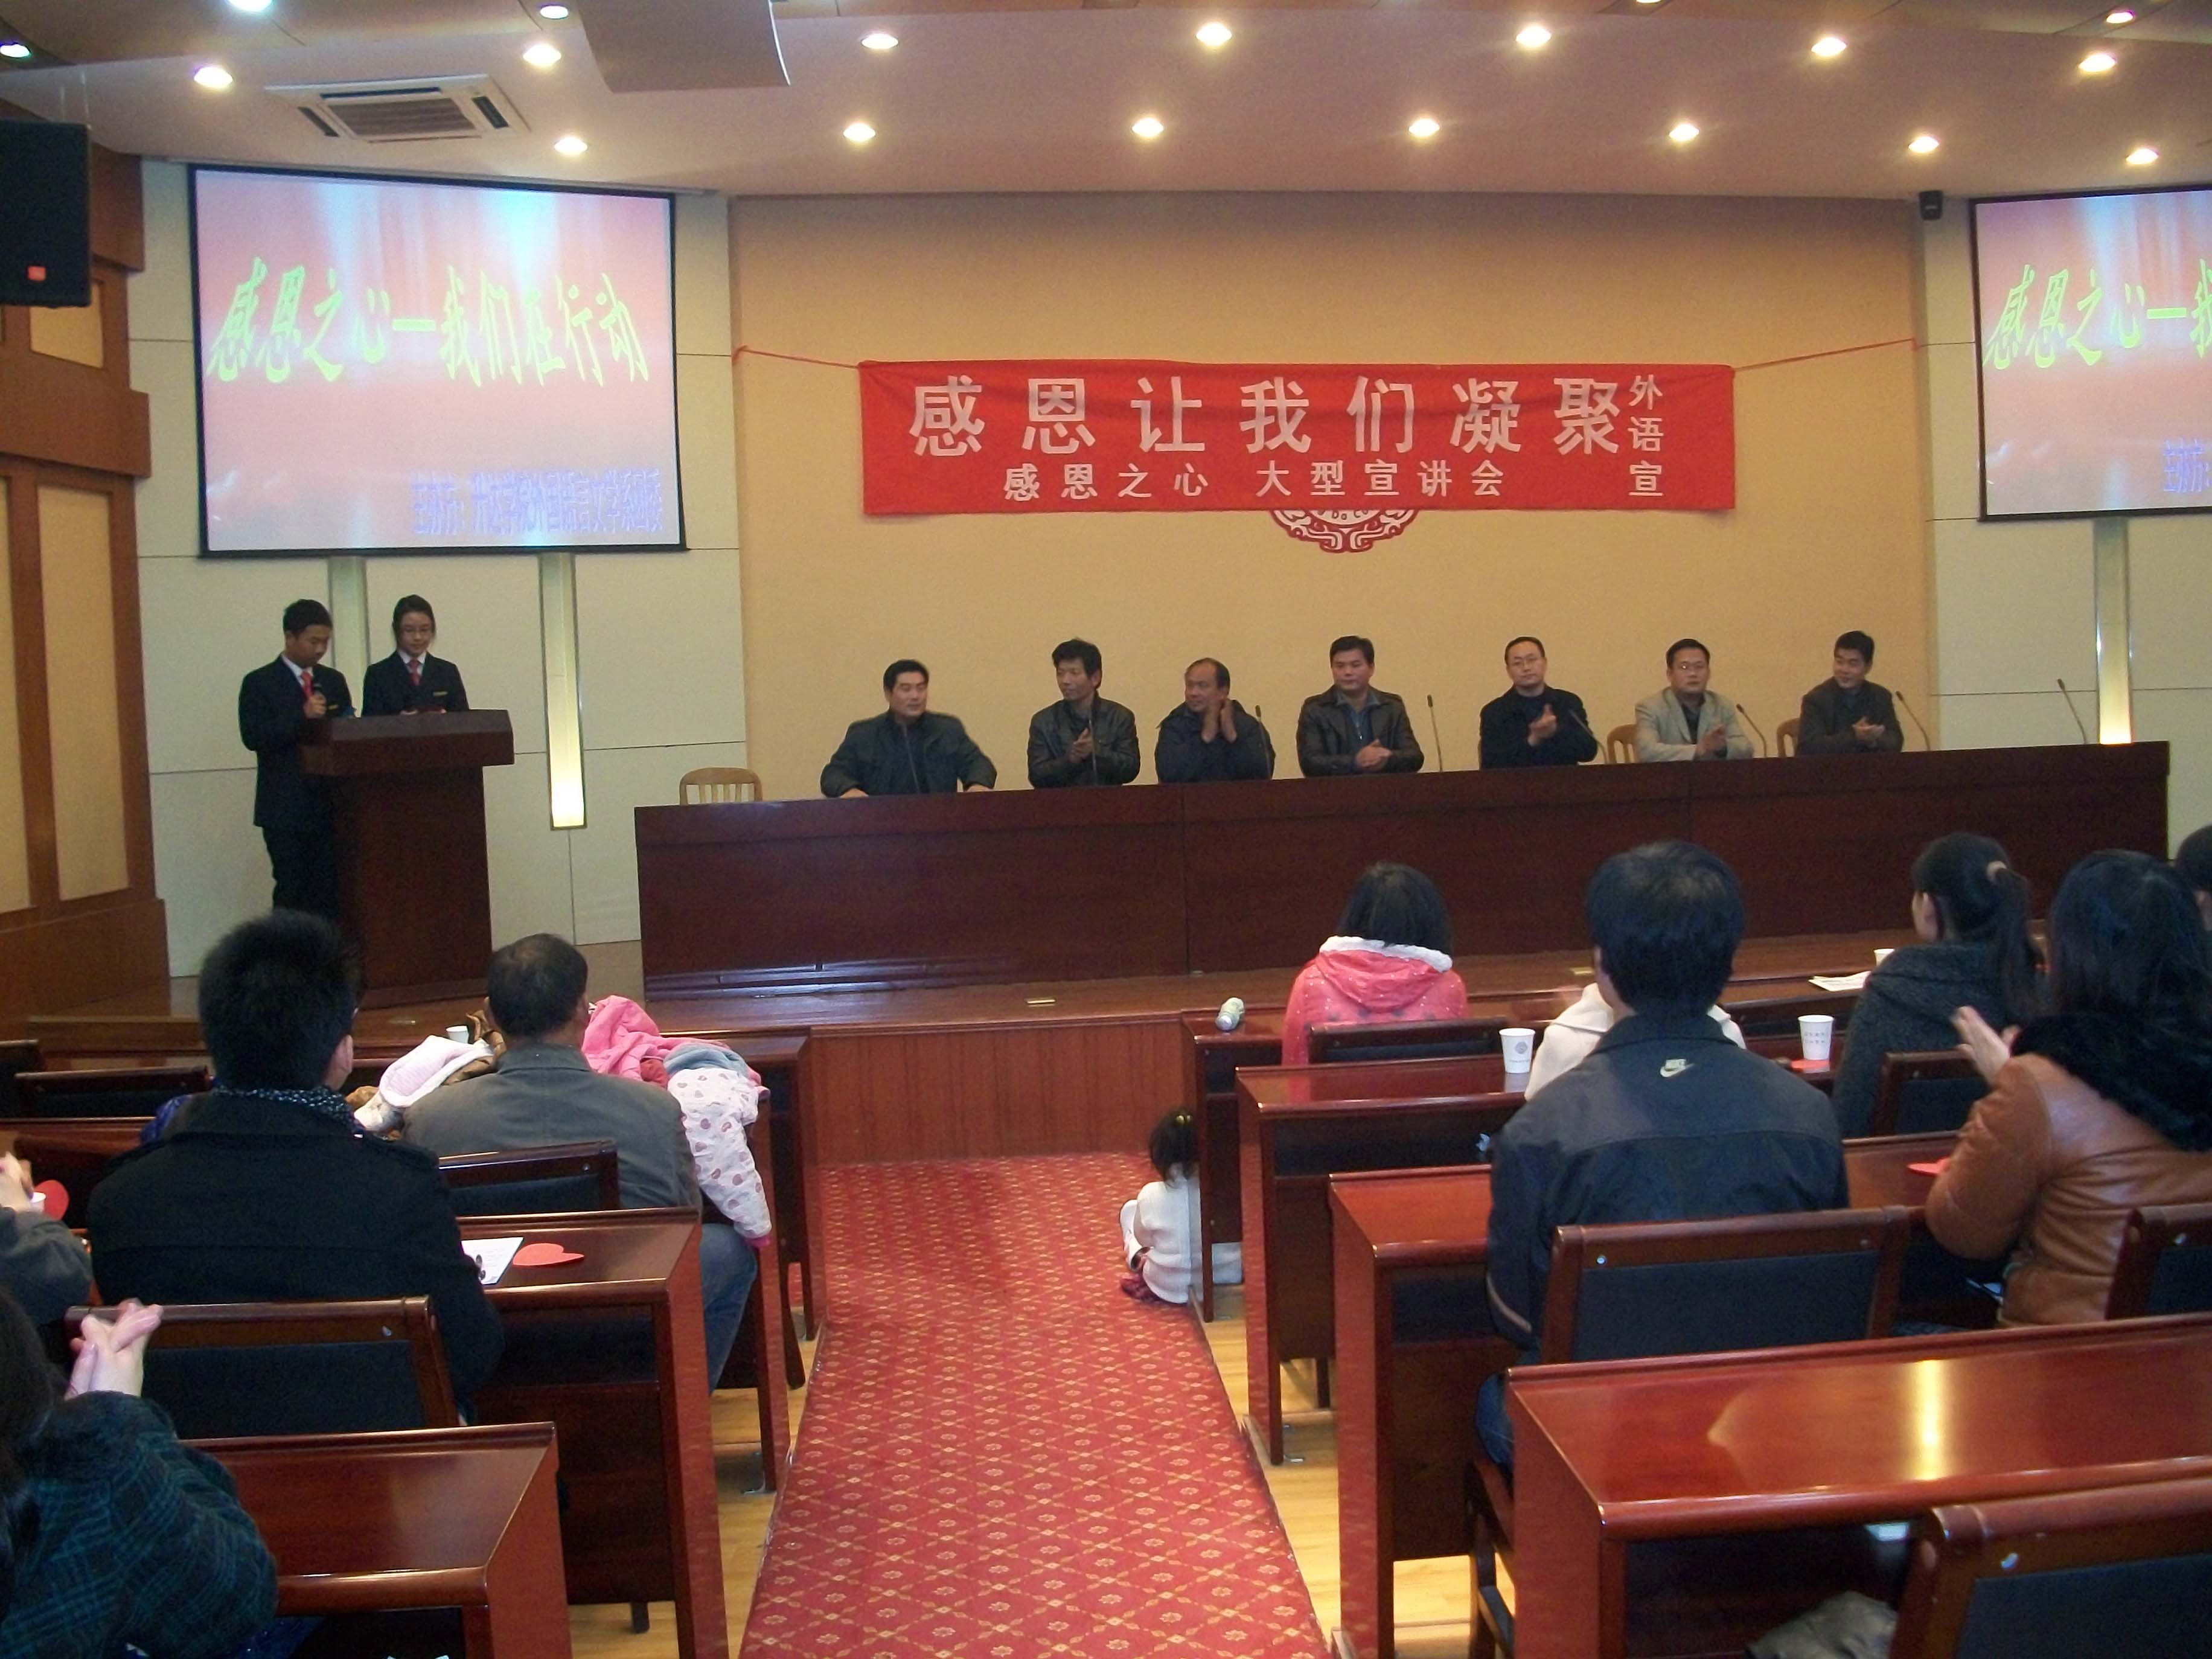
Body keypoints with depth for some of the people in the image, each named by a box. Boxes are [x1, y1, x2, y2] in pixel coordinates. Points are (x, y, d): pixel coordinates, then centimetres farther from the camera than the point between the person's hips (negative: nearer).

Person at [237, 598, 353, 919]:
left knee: (330, 892, 1)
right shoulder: (259, 683, 0)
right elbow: (252, 737, -12)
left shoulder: (334, 680, 16)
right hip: (286, 809, -4)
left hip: (330, 805, 4)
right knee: (292, 893, -4)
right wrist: (302, 715, -21)